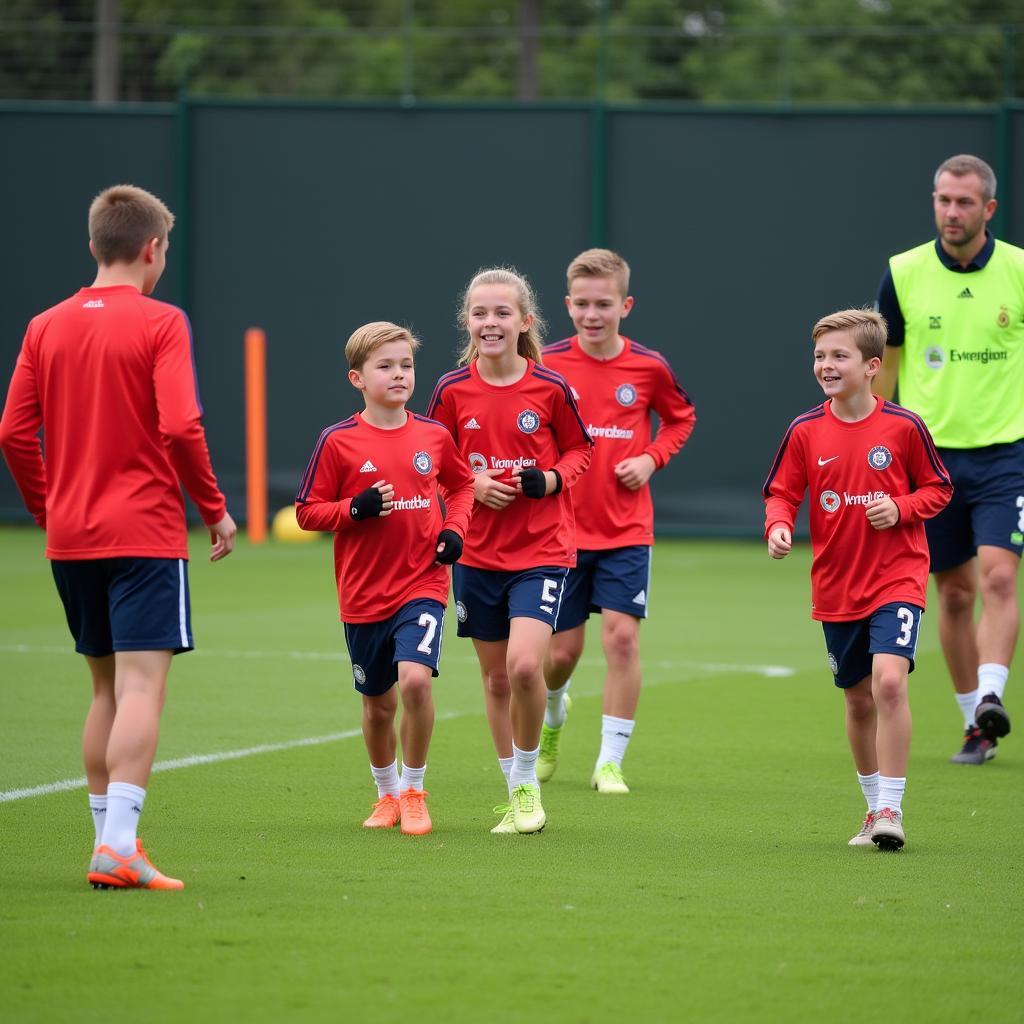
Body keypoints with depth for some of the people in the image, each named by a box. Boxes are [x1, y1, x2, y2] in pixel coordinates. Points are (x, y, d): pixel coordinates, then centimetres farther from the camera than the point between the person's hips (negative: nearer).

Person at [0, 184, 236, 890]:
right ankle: (118, 845, -20)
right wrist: (214, 509, -3)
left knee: (107, 687, 15)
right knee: (143, 686, -9)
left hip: (70, 539, 6)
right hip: (145, 533, -6)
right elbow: (181, 428, -16)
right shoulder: (160, 324, -8)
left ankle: (110, 841, 17)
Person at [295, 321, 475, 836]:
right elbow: (307, 513, -3)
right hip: (363, 595, 0)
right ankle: (387, 794, 35)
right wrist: (357, 510, -19)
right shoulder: (338, 442, -6)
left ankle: (413, 792, -4)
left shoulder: (434, 436, 1)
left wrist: (454, 528, 2)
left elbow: (461, 484, 20)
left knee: (415, 678, -22)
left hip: (423, 585, 0)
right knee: (379, 704, 10)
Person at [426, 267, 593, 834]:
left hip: (543, 549, -3)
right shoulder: (452, 390, -2)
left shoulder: (550, 389, -7)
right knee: (495, 679, 9)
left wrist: (550, 479, -12)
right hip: (478, 552, 3)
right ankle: (517, 794, 23)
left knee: (524, 664, -20)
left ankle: (528, 782, 0)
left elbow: (579, 449, 8)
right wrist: (471, 485, -10)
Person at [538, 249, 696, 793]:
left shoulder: (648, 367, -4)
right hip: (561, 528, 0)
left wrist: (651, 458, -3)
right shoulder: (547, 365, -6)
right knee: (562, 651, 5)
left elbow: (681, 417, 14)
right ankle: (552, 718, 40)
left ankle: (610, 762, -1)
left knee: (622, 636, -11)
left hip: (626, 530, 0)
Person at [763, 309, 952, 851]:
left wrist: (900, 508, -15)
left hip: (897, 580, -4)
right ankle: (875, 806, 30)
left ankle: (891, 807, -15)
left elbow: (937, 487, 3)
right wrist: (778, 527, -16)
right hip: (836, 587, 4)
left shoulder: (903, 426, -7)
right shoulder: (805, 431, -2)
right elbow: (781, 493, 5)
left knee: (889, 680, -21)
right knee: (858, 699, 13)